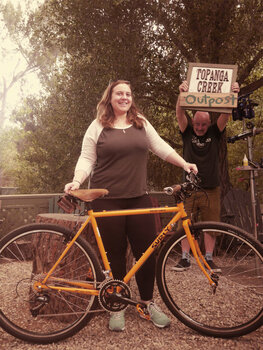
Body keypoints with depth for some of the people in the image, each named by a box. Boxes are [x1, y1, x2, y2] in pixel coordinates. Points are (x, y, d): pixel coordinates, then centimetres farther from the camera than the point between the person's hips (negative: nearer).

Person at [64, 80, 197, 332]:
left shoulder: (141, 124, 13)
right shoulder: (98, 126, 4)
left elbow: (160, 147, 13)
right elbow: (86, 159, 1)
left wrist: (184, 164, 5)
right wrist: (76, 181, -14)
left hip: (139, 198, 3)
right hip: (107, 200, -3)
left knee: (147, 251, 3)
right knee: (115, 254, 4)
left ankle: (148, 303, 23)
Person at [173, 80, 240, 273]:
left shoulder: (215, 133, 5)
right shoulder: (187, 132, 3)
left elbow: (225, 115, -9)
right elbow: (180, 114, -12)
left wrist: (232, 95, -26)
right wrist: (182, 94, -30)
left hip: (211, 189, 1)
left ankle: (209, 259, 18)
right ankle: (185, 258, 12)